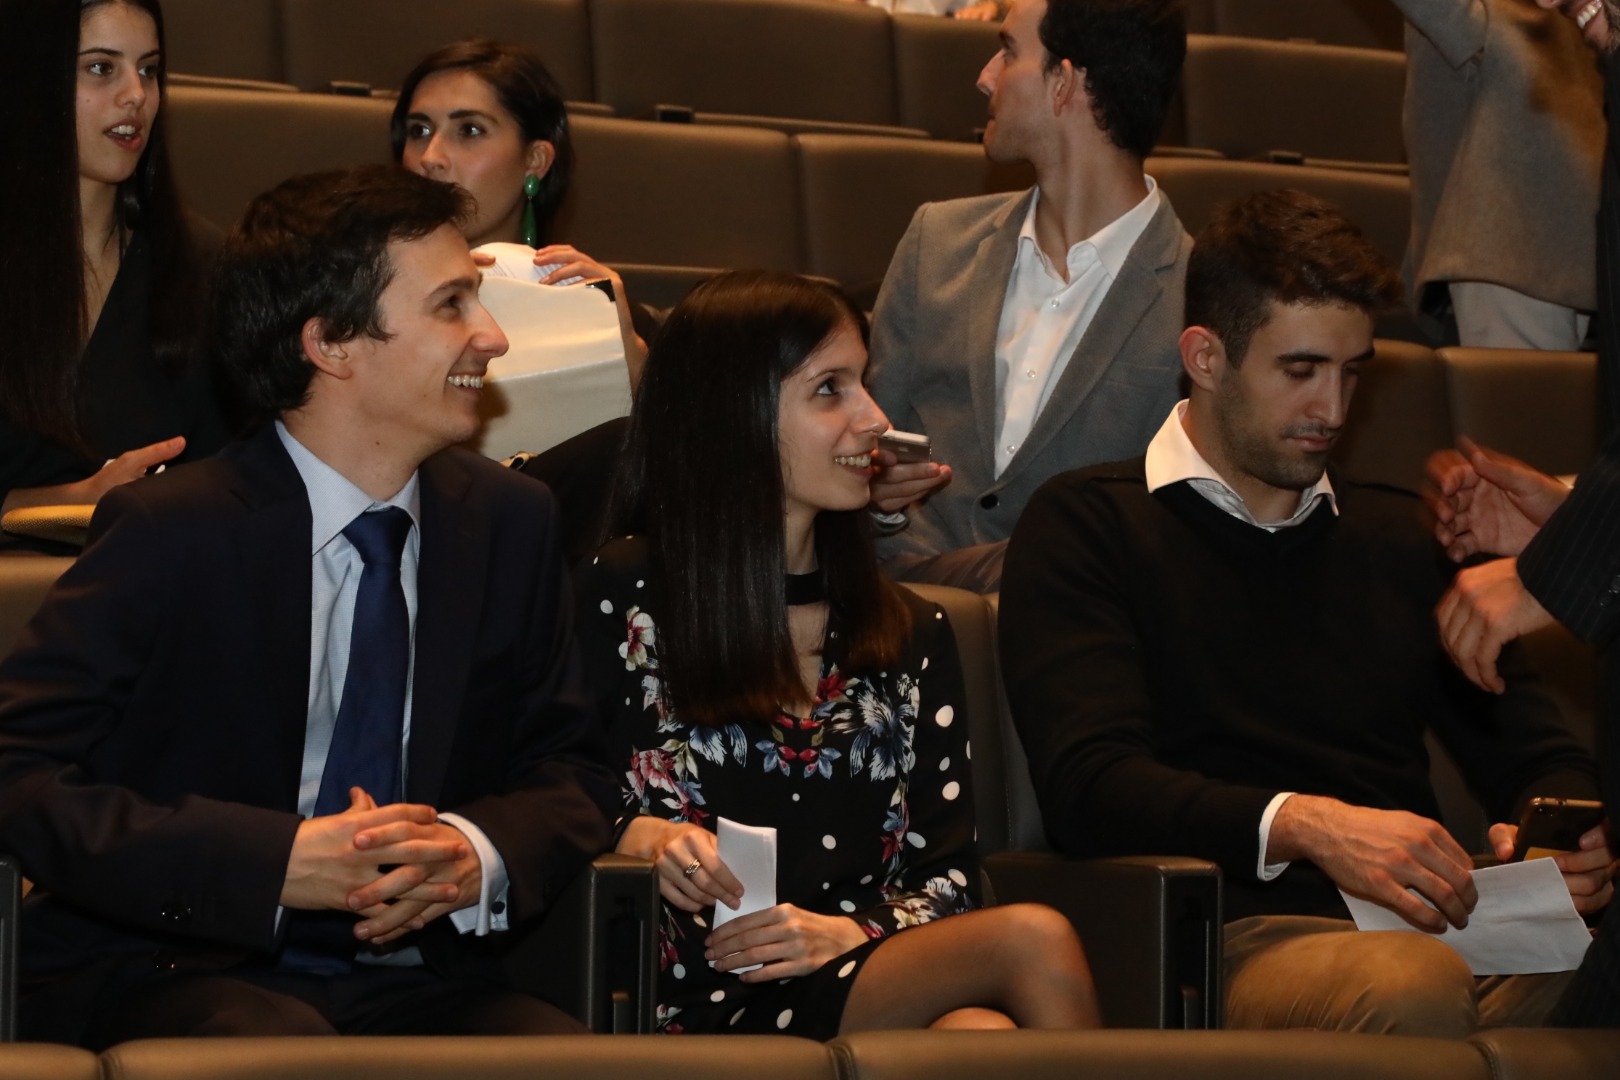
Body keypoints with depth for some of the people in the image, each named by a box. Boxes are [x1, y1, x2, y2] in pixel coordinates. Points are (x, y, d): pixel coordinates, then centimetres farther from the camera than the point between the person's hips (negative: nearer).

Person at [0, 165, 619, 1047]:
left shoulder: (508, 522, 9)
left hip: (409, 972, 5)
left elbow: (567, 771, 17)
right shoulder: (169, 534, -8)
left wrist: (476, 856, -9)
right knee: (286, 1044, -39)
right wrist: (277, 862, -23)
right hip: (170, 967, -5)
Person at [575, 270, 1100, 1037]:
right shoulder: (623, 597, 7)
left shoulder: (910, 637, 20)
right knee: (1033, 941, -29)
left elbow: (948, 873, 15)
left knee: (982, 1032, -34)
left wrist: (853, 934, -6)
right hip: (706, 1002, -5)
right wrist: (639, 838, -17)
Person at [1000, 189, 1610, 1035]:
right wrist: (1303, 824, -23)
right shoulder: (1083, 528, 8)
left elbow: (1538, 754, 26)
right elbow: (1087, 786, -7)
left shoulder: (1404, 538, 28)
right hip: (1238, 933, -4)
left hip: (1426, 925, 4)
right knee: (1411, 984, -40)